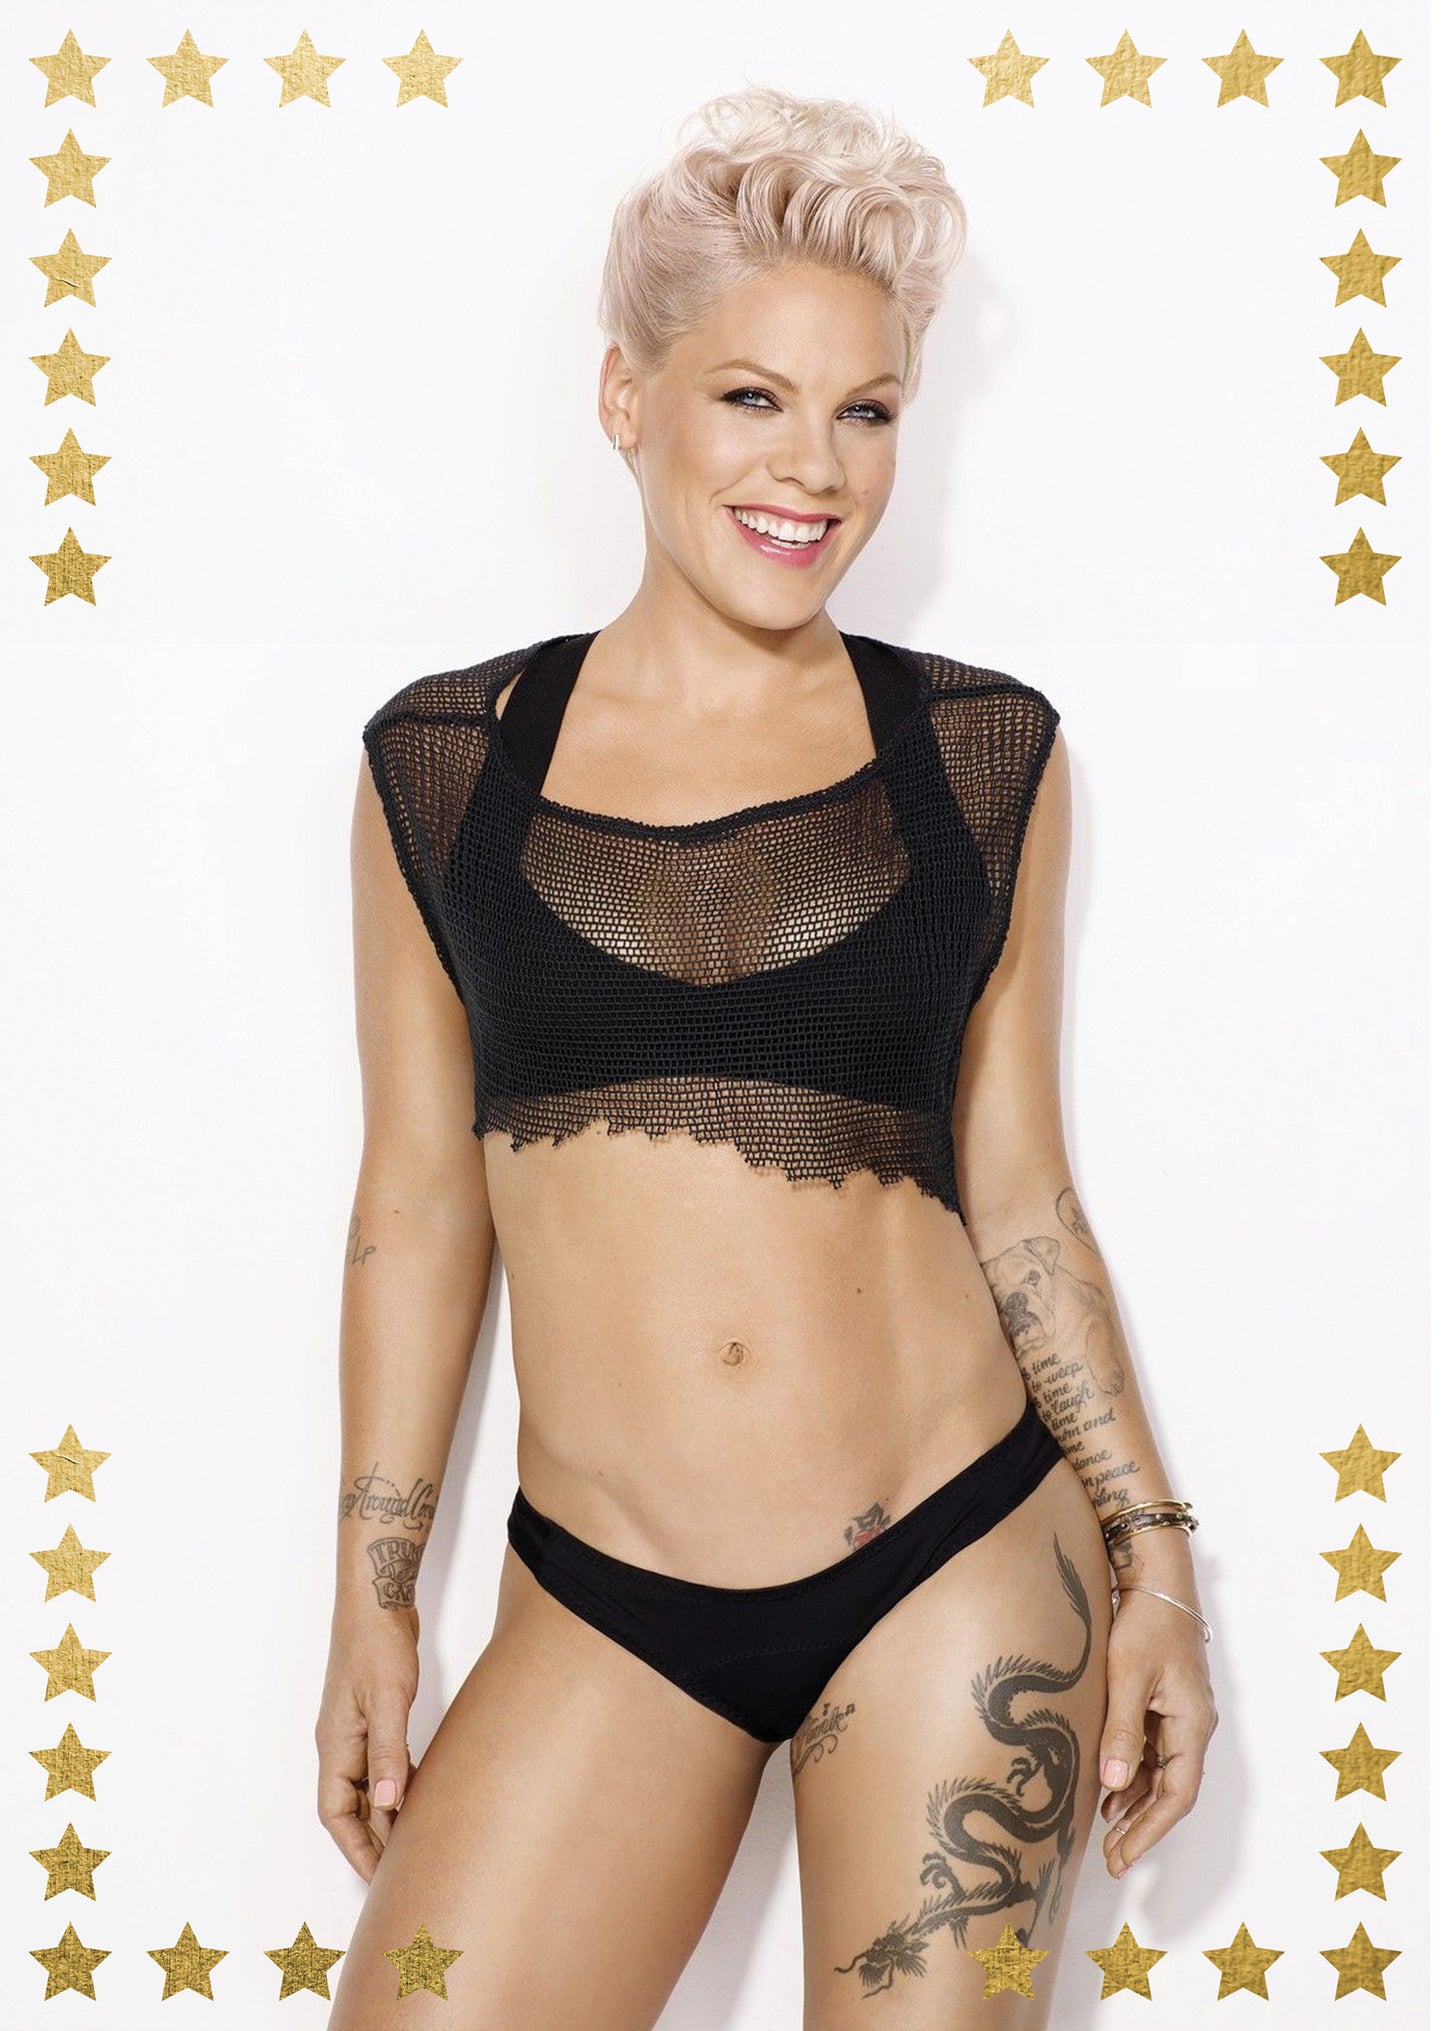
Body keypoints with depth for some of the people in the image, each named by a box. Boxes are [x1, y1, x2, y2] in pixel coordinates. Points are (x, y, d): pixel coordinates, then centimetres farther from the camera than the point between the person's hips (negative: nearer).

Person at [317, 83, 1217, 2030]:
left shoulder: (985, 753, 3)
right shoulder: (444, 760, 3)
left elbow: (1018, 1194, 7)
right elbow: (419, 1204, 7)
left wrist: (1155, 1560, 4)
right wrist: (372, 1600, 8)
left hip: (959, 1575, 0)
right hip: (604, 1613, 1)